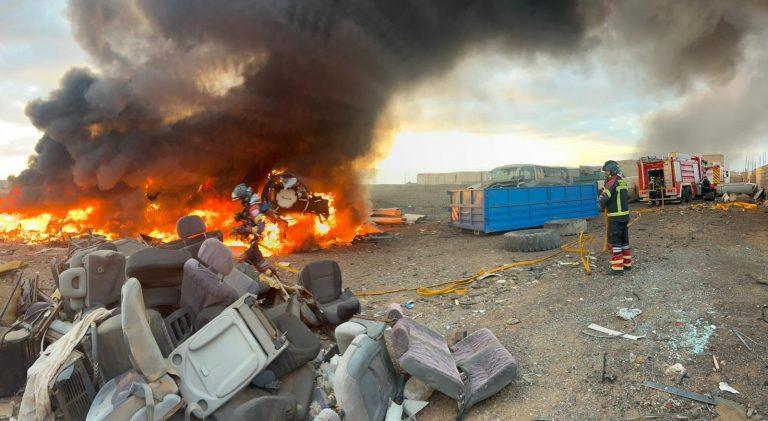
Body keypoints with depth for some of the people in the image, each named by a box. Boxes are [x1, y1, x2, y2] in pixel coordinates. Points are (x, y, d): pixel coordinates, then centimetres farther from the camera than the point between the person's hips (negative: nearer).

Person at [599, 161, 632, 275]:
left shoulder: (612, 182, -16)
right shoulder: (623, 182, 10)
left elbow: (603, 199, -20)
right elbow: (625, 197, 15)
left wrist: (602, 207, 1)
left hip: (615, 218, -8)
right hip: (625, 216, 9)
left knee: (614, 243, -4)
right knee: (624, 241, 17)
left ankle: (617, 268, -4)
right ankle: (627, 264, 25)